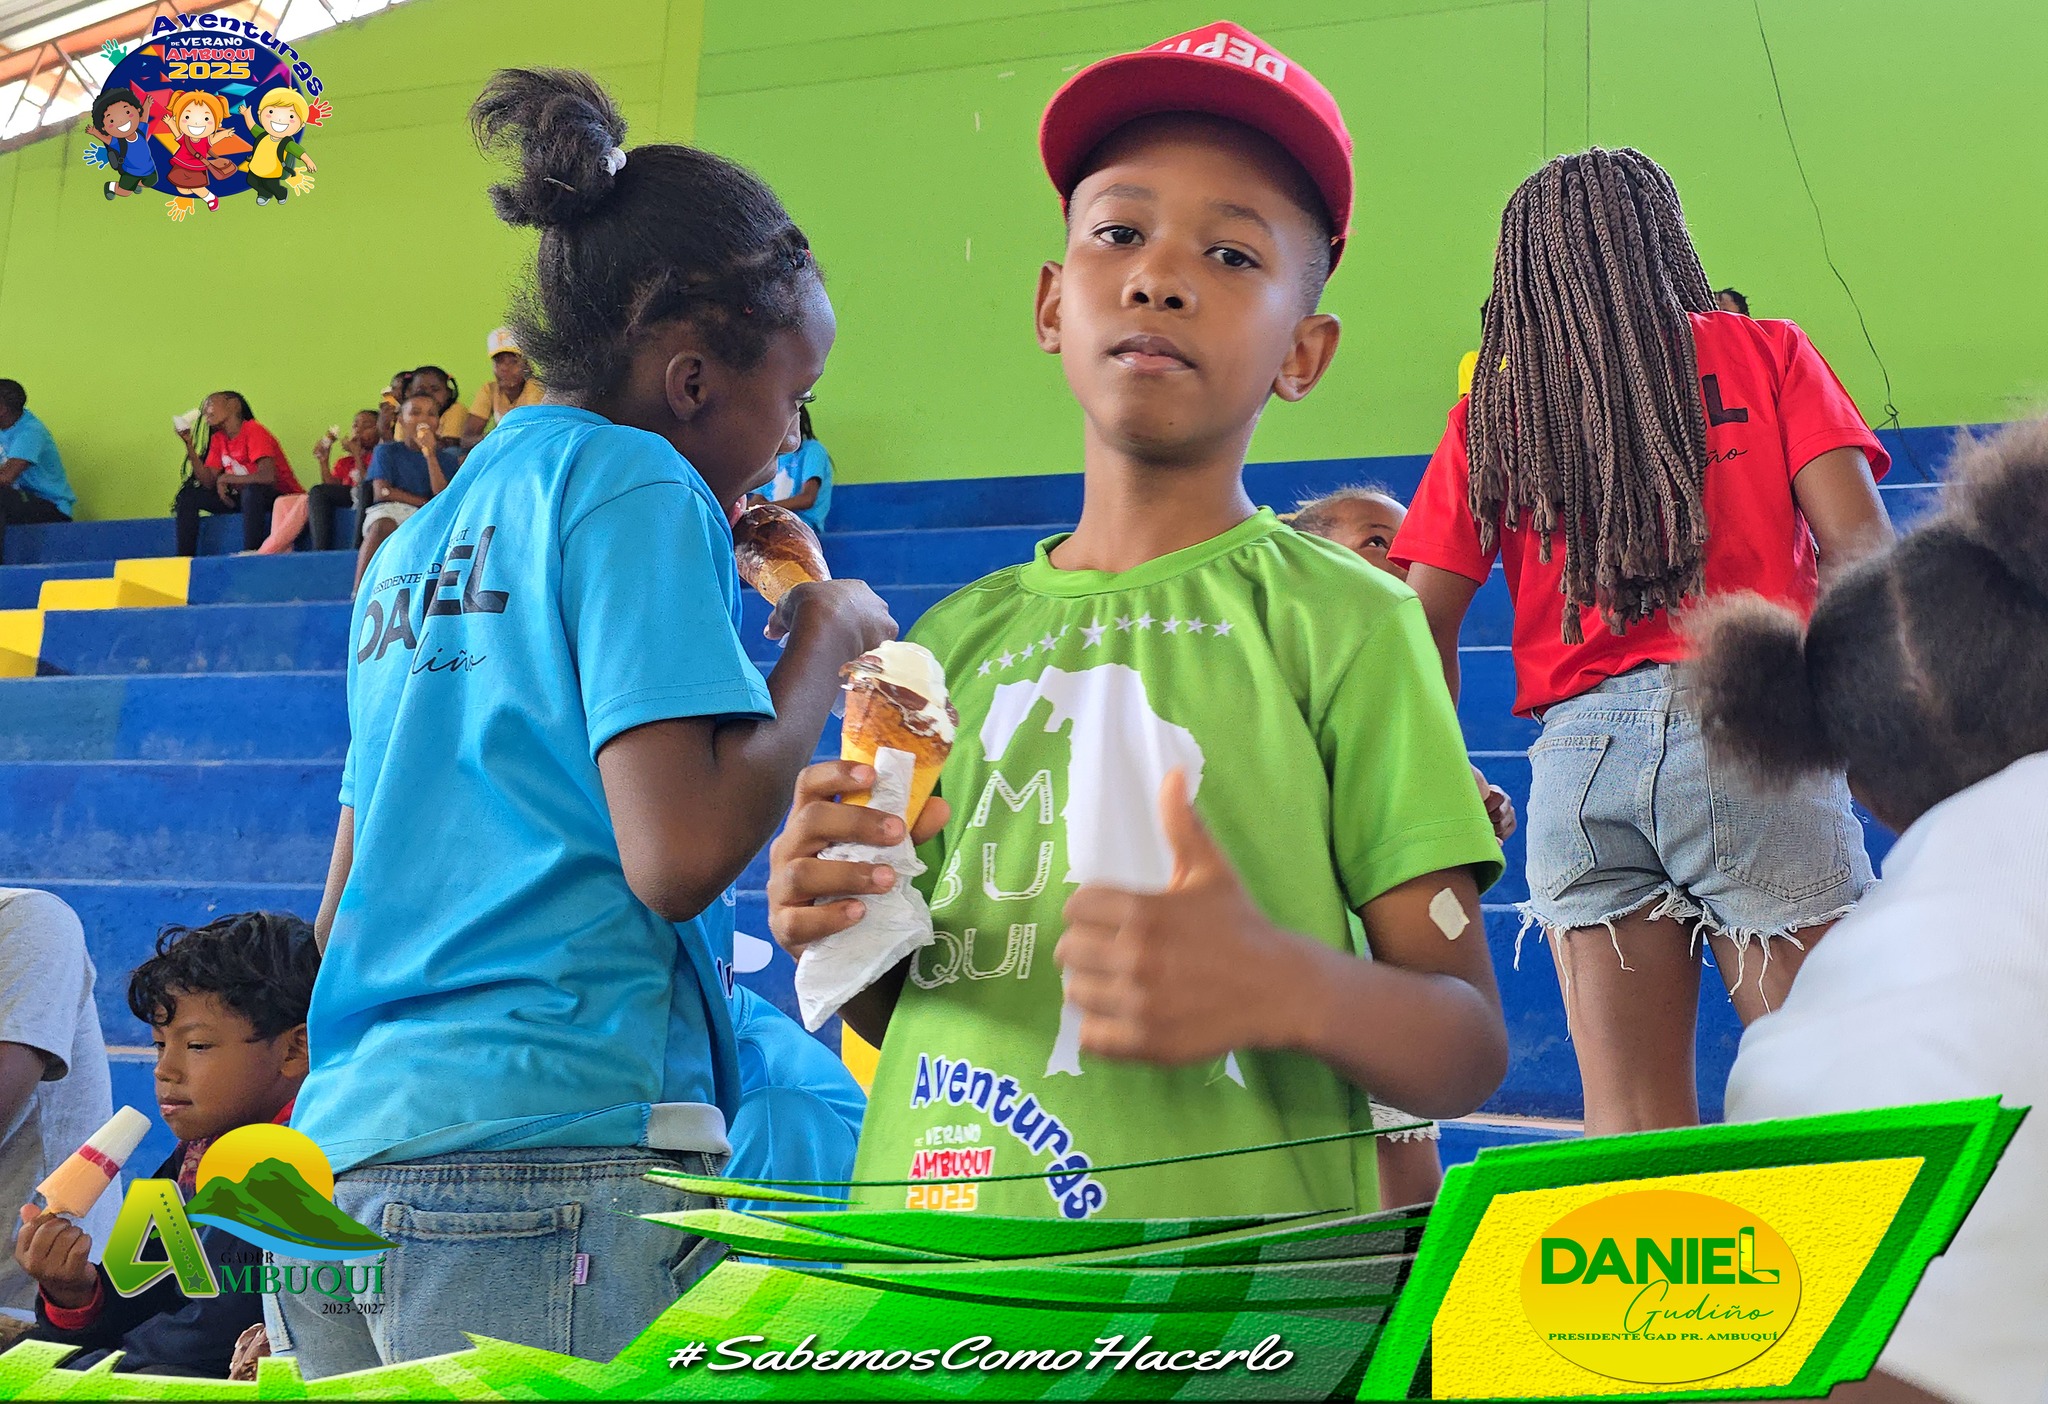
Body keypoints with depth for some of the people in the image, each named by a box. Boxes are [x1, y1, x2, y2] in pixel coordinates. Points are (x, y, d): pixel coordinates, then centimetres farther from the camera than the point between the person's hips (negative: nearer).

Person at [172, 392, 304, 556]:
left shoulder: (253, 431, -16)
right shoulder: (218, 439, 7)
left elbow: (268, 476, -30)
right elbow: (208, 482, -1)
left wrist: (225, 478, -18)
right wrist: (189, 444, -8)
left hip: (282, 497, -8)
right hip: (245, 498, 8)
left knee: (252, 490, -39)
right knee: (189, 495, -1)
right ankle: (184, 556, -5)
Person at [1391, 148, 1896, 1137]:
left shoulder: (1491, 409, 15)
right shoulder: (1766, 355, 11)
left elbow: (1423, 620, 8)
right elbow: (1858, 542, -2)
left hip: (1577, 755, 2)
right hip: (1749, 733, -2)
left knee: (1633, 1125, 4)